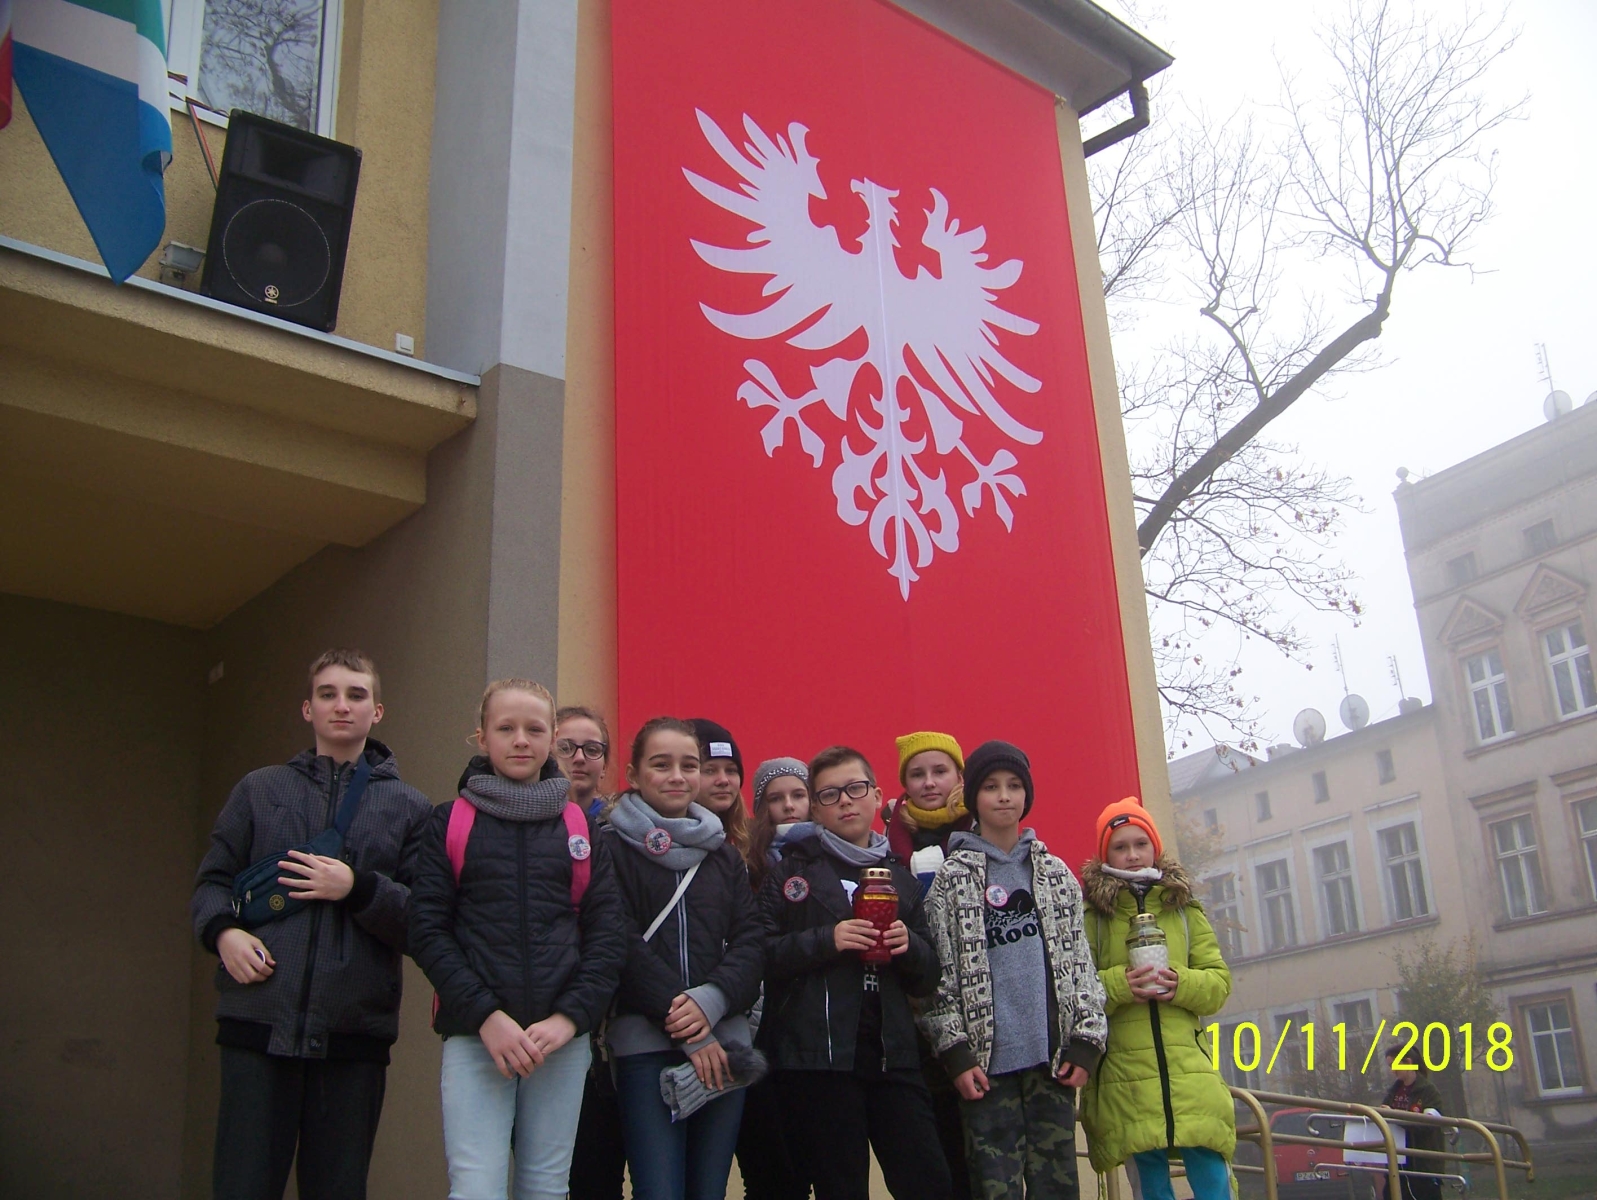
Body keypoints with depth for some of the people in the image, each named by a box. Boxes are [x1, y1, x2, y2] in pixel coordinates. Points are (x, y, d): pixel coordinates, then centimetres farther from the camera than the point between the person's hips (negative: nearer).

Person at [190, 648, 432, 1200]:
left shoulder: (408, 807, 9)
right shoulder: (260, 790, 14)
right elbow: (212, 880, 13)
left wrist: (358, 888, -13)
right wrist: (223, 931, -7)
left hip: (355, 1032, 0)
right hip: (258, 1025, 0)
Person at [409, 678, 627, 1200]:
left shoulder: (582, 827, 10)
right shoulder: (449, 823, 5)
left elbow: (607, 933, 5)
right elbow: (428, 930, -2)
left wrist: (570, 1016, -8)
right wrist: (486, 1015, -12)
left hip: (562, 1036, 2)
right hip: (475, 1035, -2)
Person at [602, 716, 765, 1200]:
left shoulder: (723, 854, 15)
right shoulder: (613, 849, -1)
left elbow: (750, 942, 7)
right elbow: (624, 947, -9)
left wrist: (710, 1001, -13)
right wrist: (689, 1031, -13)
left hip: (723, 1042, 4)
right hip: (646, 1045, -4)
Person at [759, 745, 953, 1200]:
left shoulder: (900, 876, 17)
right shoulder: (794, 869, 5)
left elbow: (927, 980, 17)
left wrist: (909, 945, -4)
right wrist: (827, 940, -17)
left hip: (892, 1054, 4)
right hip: (816, 1056, -3)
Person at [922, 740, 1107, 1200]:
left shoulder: (1056, 874, 13)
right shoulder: (951, 878, 4)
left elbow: (1081, 962, 11)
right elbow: (939, 971, 0)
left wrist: (1086, 1042, 2)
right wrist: (955, 1051, -7)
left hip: (1052, 1056, 3)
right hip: (988, 1060, -2)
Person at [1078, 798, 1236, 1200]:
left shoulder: (1184, 909, 14)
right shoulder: (1090, 913, 4)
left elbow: (1219, 981, 10)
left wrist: (1183, 984, -10)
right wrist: (1118, 985, -21)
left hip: (1188, 1068, 2)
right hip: (1125, 1076, -2)